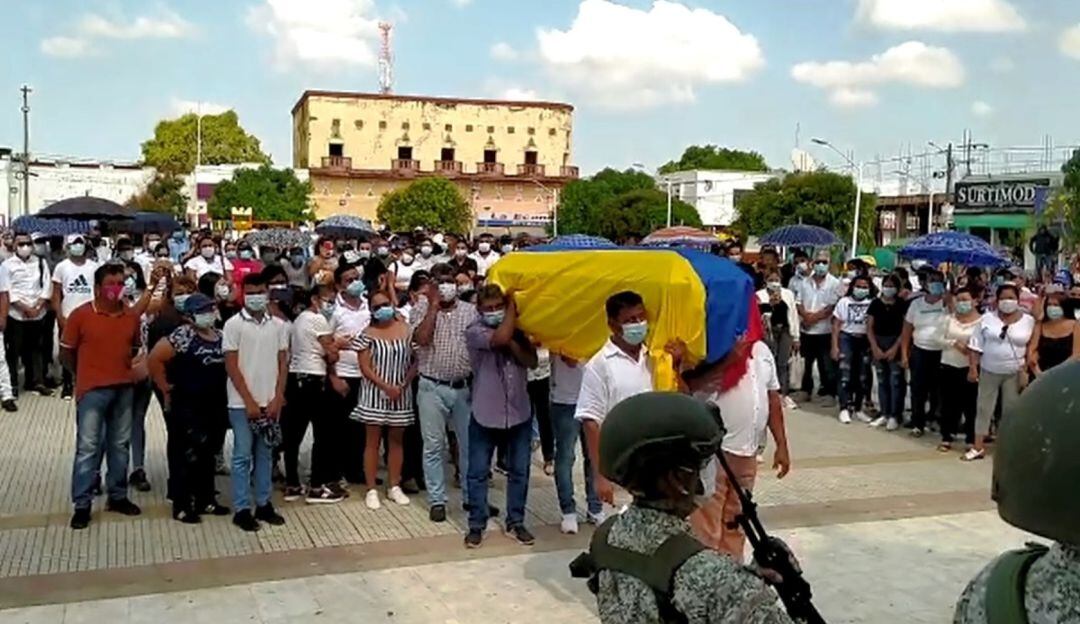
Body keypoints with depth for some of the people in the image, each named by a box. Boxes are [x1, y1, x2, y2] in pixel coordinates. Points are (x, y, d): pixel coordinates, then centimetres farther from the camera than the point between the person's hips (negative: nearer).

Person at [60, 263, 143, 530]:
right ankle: (82, 505, 7)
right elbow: (66, 353, 1)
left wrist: (123, 369, 6)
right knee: (88, 447, -1)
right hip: (92, 390, -4)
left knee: (120, 444, 13)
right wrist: (86, 374, 8)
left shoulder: (132, 316, 4)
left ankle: (118, 496, 26)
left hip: (124, 388, 4)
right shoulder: (80, 315, -8)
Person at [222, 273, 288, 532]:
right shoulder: (233, 325, -5)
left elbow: (283, 363, 7)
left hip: (271, 402, 4)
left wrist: (277, 399, -3)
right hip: (242, 403, -3)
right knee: (243, 456, 2)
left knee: (264, 454, 11)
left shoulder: (278, 325, 6)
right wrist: (249, 401, -11)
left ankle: (263, 504, 20)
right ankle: (242, 509, 8)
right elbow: (231, 366, -7)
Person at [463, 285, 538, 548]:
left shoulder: (517, 330, 6)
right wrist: (512, 306, -15)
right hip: (485, 414, -3)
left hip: (519, 412, 4)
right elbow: (501, 337, -27)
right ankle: (476, 525, 18)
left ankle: (515, 523, 24)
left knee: (519, 471, 11)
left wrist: (512, 344, -18)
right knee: (478, 472, 5)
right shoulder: (474, 331, -9)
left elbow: (531, 361, -4)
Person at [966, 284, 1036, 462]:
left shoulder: (1028, 321, -3)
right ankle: (978, 447, 12)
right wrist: (973, 368, -6)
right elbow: (976, 346, -1)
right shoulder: (987, 318, -2)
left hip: (1014, 373, 0)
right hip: (989, 371, 1)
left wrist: (1026, 372, -5)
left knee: (1011, 409, 8)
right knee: (984, 407, 5)